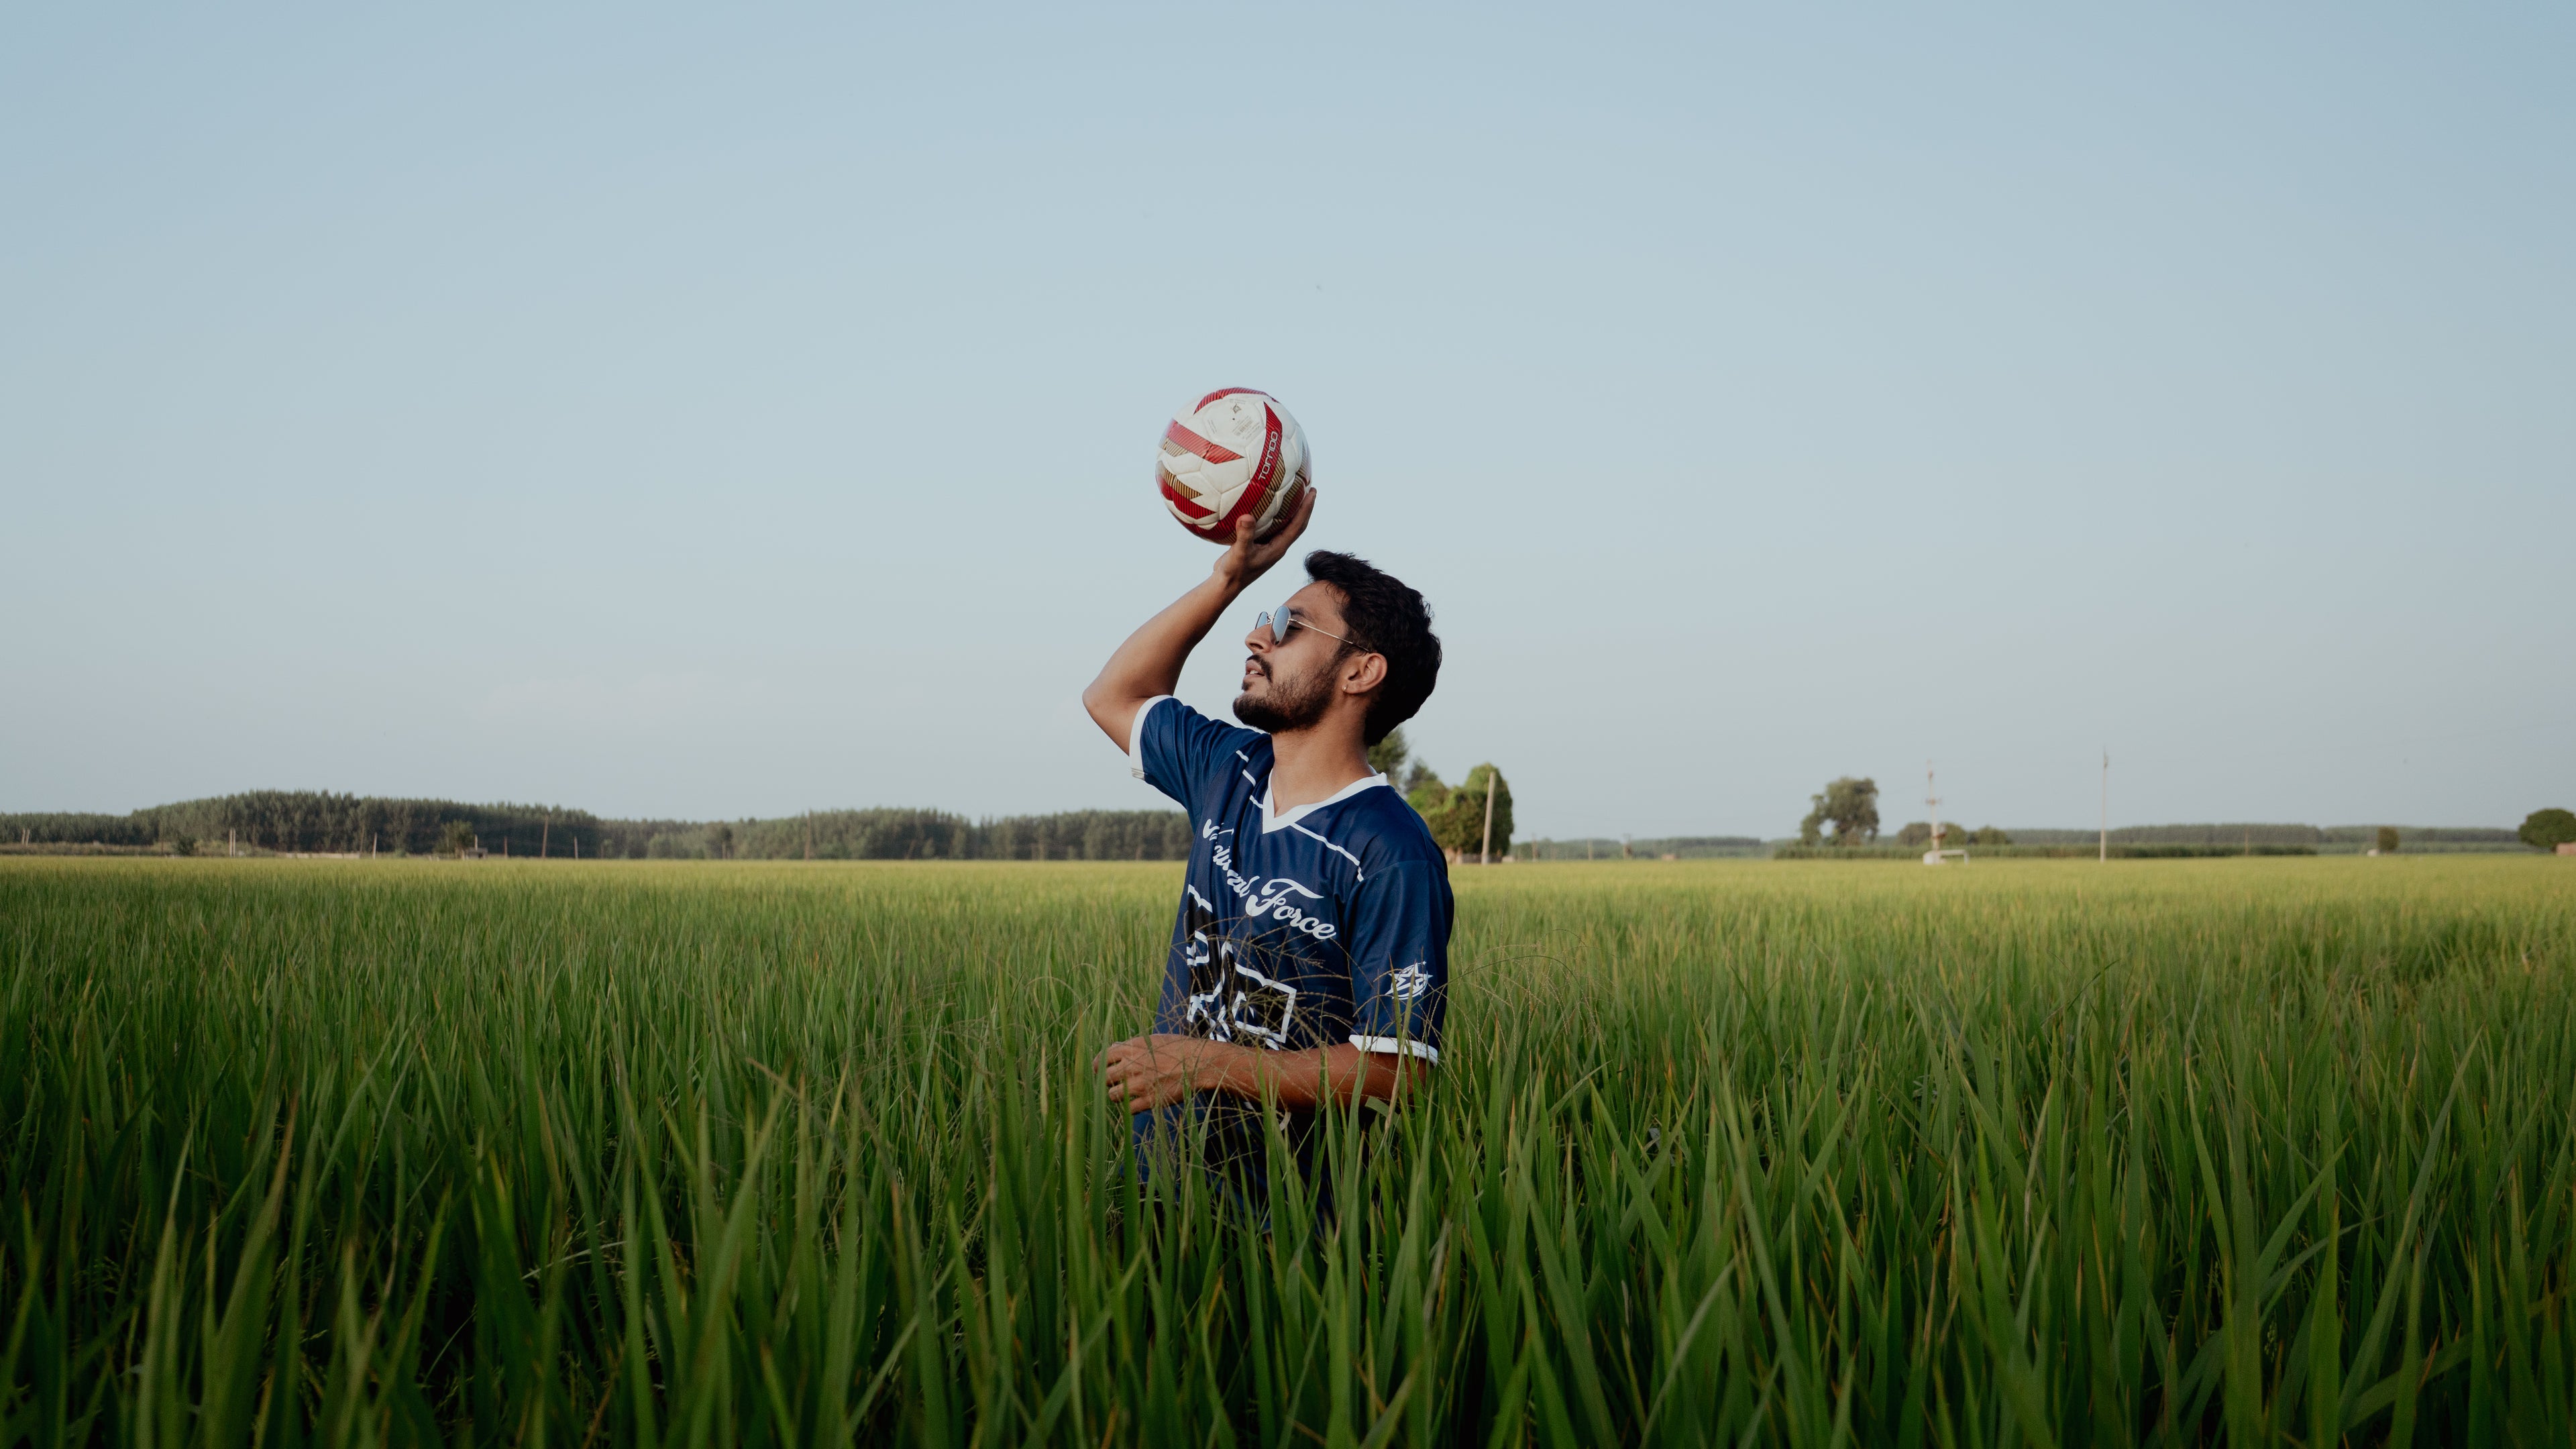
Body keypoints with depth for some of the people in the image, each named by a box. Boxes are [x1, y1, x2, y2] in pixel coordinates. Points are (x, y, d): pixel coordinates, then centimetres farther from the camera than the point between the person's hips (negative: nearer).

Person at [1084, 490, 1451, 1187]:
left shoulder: (1393, 857, -13)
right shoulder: (1232, 773, 10)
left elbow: (1397, 1071, -17)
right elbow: (1114, 696, 27)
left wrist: (1206, 1065, -19)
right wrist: (1230, 576, 16)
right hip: (1158, 1160, 6)